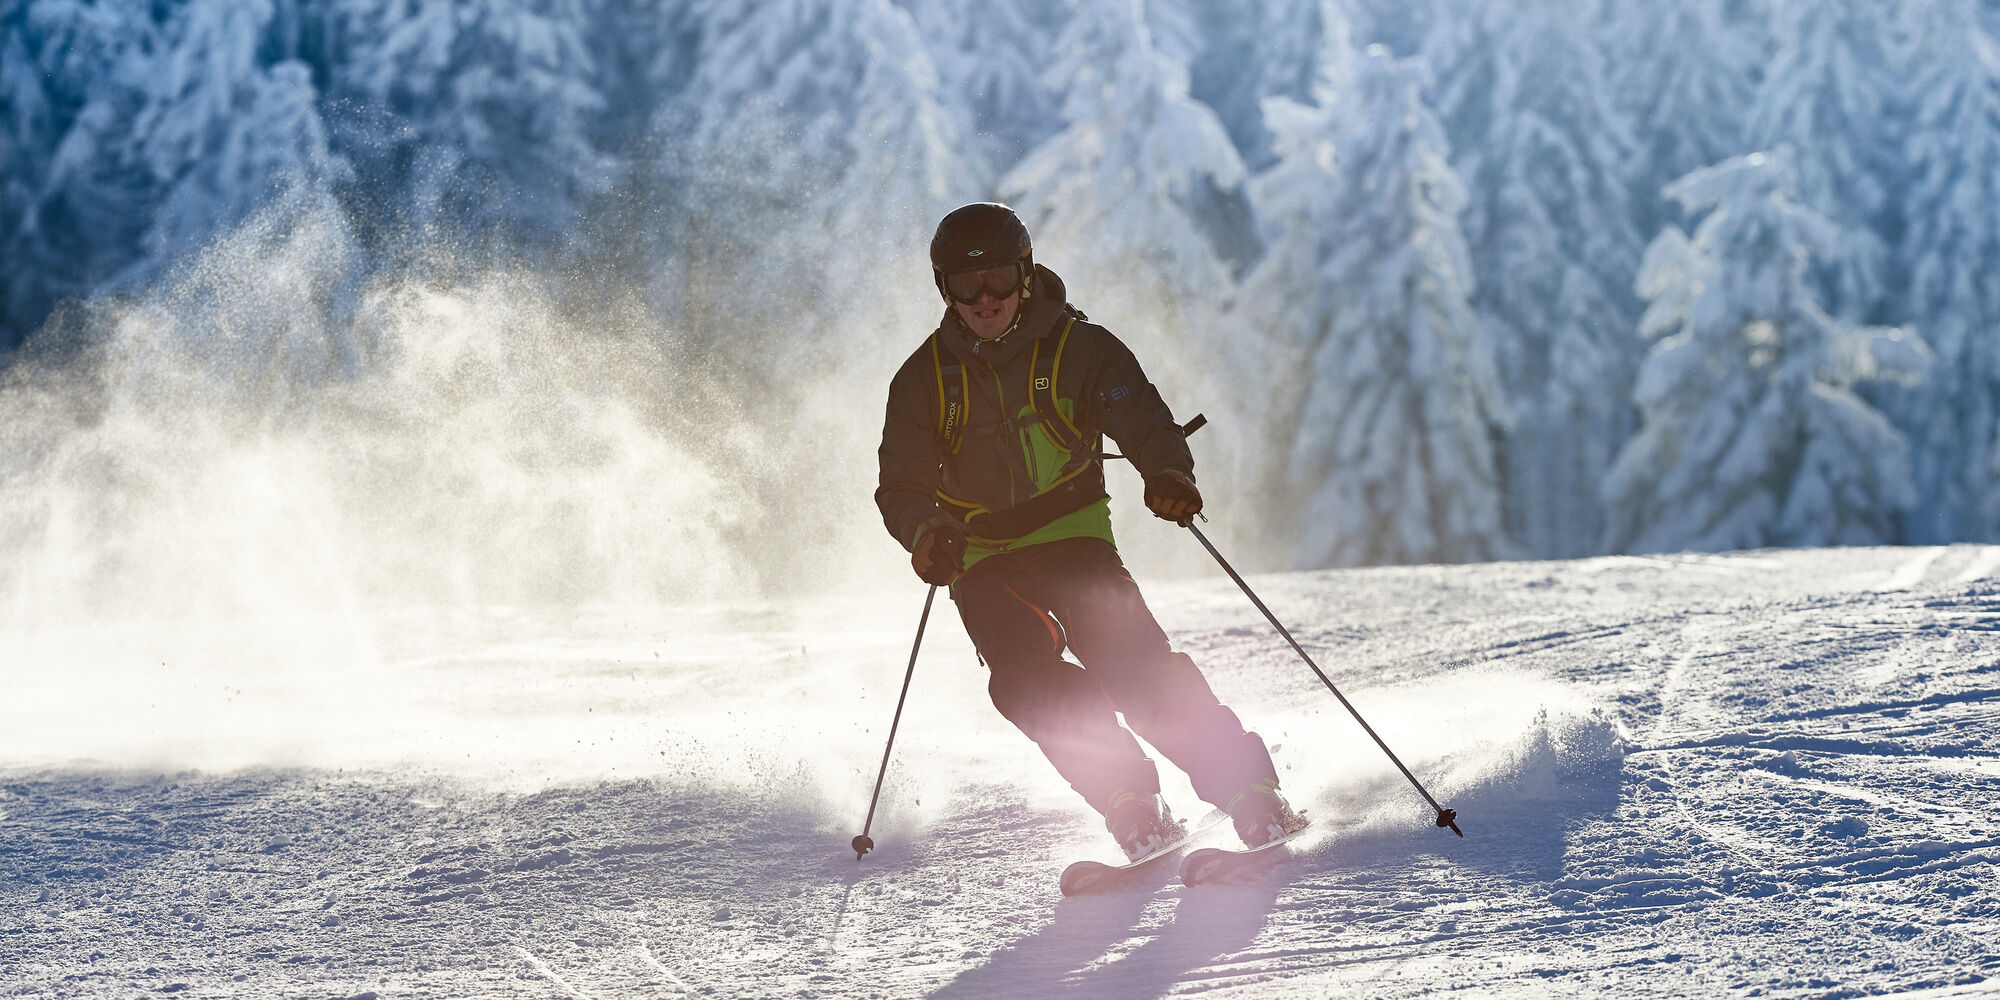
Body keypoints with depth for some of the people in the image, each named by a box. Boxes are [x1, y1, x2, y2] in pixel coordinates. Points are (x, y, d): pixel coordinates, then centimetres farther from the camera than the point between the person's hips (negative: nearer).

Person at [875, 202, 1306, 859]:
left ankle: (1250, 797, -19)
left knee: (1134, 661, -23)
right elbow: (901, 485, 6)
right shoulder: (925, 378, 6)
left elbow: (1145, 421, -10)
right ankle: (1133, 809, -23)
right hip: (984, 563, 1)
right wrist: (927, 530, -18)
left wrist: (1168, 474, -34)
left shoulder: (1079, 348, 0)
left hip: (1074, 541, -1)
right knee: (1023, 671, -27)